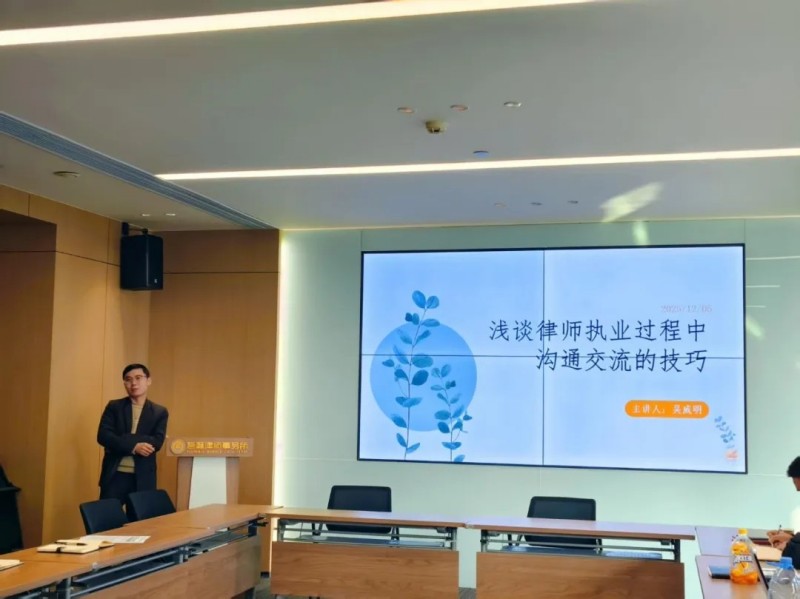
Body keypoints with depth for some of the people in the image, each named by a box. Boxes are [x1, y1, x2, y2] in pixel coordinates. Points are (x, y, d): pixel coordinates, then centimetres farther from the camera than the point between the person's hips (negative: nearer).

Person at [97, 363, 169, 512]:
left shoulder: (160, 412, 7)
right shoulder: (114, 406, 7)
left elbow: (157, 443, -6)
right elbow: (103, 436, -6)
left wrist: (121, 440, -12)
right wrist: (133, 446, -18)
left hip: (143, 478, 0)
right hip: (115, 474, 0)